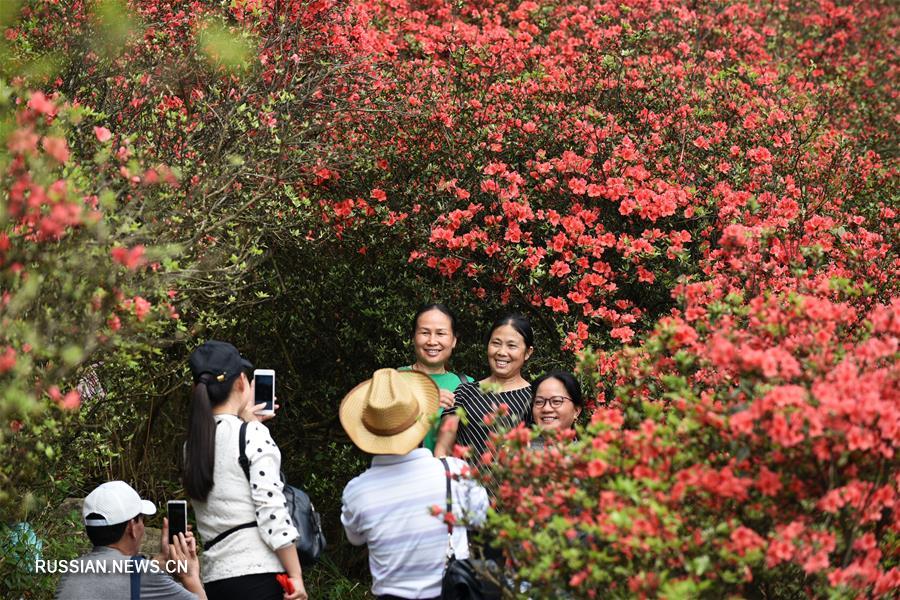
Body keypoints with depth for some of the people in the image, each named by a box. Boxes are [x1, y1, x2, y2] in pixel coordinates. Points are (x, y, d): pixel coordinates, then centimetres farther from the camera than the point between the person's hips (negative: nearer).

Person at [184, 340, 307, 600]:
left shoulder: (194, 444, 13)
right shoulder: (253, 435, -7)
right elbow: (272, 510, -12)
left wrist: (246, 421, 31)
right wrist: (296, 576, -9)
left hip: (215, 577, 7)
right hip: (260, 572, -7)